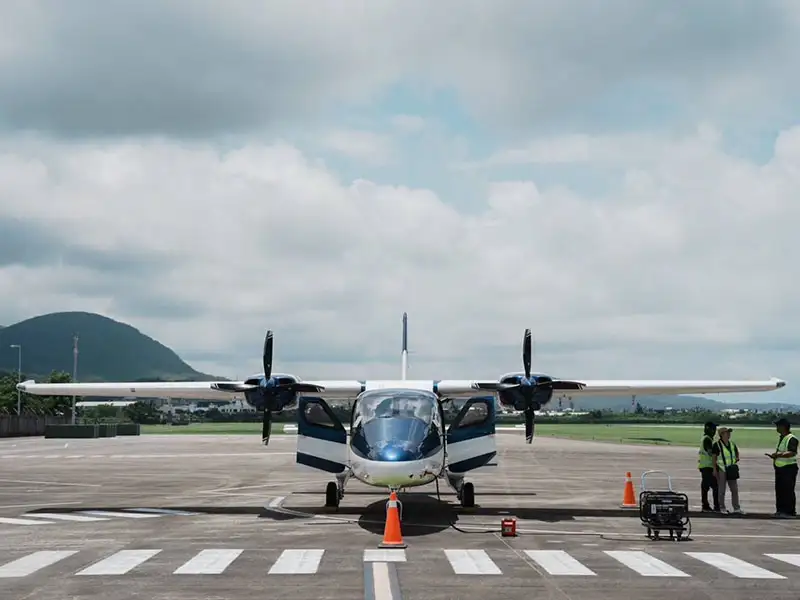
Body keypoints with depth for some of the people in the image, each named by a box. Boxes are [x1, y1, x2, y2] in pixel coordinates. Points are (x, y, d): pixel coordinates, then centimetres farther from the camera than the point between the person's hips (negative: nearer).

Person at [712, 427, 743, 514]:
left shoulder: (732, 444, 11)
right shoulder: (717, 445, -6)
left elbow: (737, 453, 26)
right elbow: (714, 458, -6)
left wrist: (737, 458, 3)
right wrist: (715, 470, -10)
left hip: (731, 470, 6)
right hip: (722, 470, -6)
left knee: (735, 489, 7)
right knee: (721, 490, 2)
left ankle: (736, 508, 12)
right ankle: (722, 508, 10)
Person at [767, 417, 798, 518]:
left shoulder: (791, 439, -15)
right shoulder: (781, 438, 17)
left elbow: (793, 453, -28)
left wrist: (779, 455, -34)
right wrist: (775, 455, 12)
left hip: (789, 468, -10)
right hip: (779, 468, 10)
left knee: (788, 490, -8)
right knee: (779, 490, 12)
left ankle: (790, 512, -5)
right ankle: (781, 511, 19)